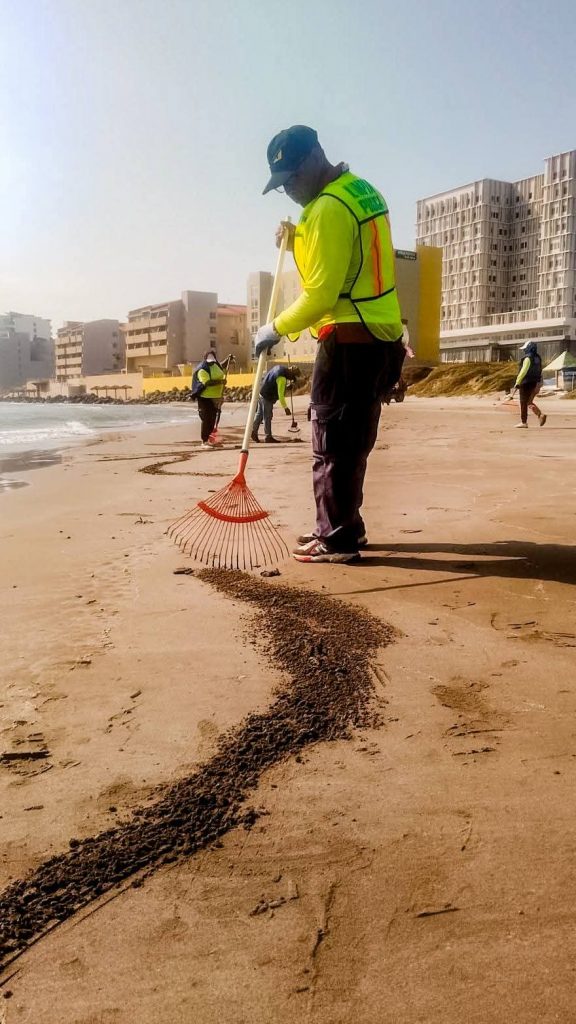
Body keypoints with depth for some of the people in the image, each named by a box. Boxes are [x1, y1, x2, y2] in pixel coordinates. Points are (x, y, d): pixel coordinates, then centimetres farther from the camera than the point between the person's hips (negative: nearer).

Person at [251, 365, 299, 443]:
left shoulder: (279, 368, 5)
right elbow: (280, 394, -26)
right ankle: (268, 437, 7)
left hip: (262, 393, 9)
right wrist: (285, 408, -24)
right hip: (267, 397, -9)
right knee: (268, 417, 0)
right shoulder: (282, 378, -24)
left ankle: (254, 431, 23)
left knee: (260, 414, 17)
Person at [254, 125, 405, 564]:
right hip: (378, 335, 10)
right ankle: (344, 527, 24)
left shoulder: (329, 208, -15)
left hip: (349, 339, -10)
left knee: (333, 441, -5)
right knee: (352, 440, 15)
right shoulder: (362, 190, 17)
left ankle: (337, 539, 0)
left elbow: (321, 294, -19)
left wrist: (276, 329, -7)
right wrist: (298, 239, 12)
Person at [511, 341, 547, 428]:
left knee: (524, 403, 1)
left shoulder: (528, 358, -14)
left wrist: (517, 384, -19)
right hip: (534, 384, 8)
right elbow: (540, 373, 13)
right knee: (529, 402, 16)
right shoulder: (538, 359, 12)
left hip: (526, 383, -8)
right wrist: (538, 385, 17)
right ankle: (541, 414, -2)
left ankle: (523, 422, 4)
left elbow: (523, 372, -20)